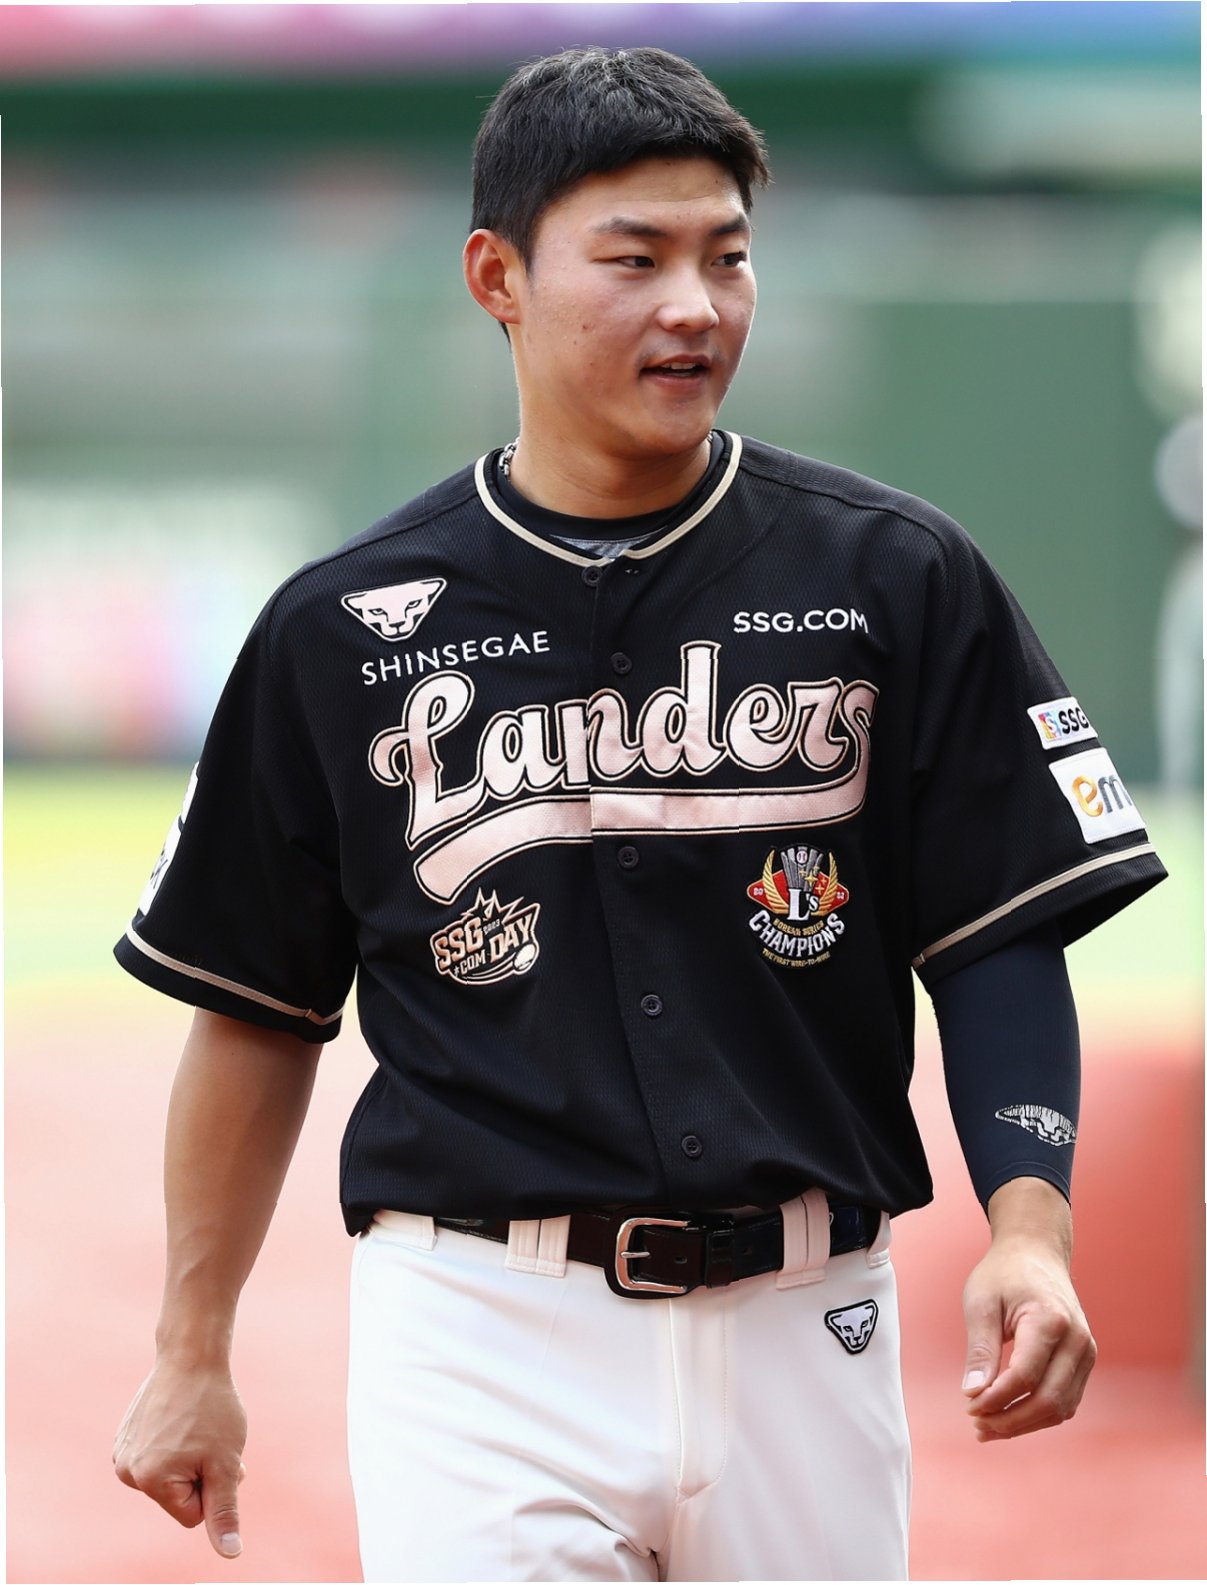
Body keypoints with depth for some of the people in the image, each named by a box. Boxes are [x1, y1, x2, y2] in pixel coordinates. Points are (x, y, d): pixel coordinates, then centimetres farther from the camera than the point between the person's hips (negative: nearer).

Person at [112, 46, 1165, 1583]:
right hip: (484, 1331, -1)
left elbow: (1003, 940, 3)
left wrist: (1029, 1226, -13)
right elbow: (259, 1006, 11)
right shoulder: (343, 631, 3)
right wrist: (192, 1355, 12)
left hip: (802, 1333, 1)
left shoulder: (897, 582, 3)